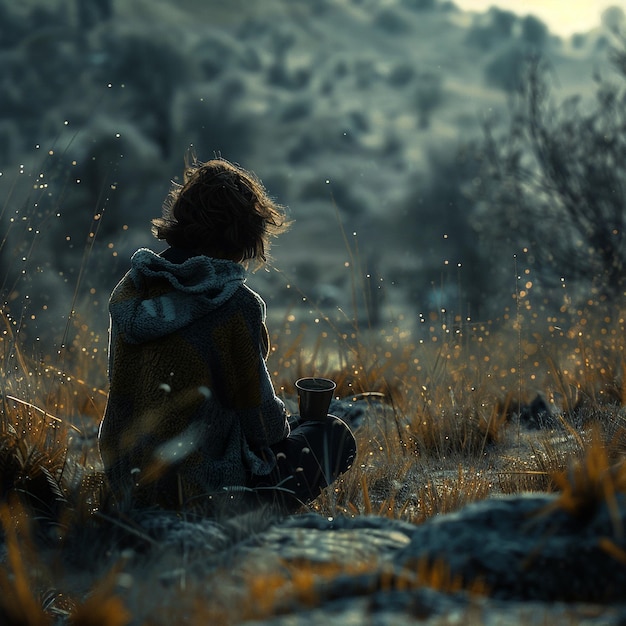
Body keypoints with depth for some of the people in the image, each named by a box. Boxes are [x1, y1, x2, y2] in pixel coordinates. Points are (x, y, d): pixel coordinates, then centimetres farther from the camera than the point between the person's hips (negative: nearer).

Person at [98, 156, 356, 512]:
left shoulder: (132, 286, -1)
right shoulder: (236, 305, -19)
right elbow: (262, 423, -12)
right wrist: (284, 424, 12)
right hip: (198, 486, -6)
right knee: (335, 436, 14)